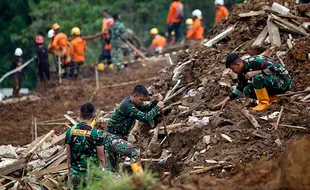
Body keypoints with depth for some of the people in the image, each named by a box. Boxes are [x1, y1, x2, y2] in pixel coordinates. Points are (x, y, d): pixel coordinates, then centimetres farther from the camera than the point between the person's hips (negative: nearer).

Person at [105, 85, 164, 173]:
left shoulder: (129, 101, 6)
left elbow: (144, 108, 14)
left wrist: (155, 101, -2)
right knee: (134, 153, -23)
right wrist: (157, 107, -15)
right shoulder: (127, 106, -23)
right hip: (113, 138, -11)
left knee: (112, 169, 13)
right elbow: (145, 118, -25)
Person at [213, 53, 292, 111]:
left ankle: (264, 103, -15)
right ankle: (272, 99, 8)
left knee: (257, 77, -30)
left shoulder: (254, 61, -23)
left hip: (284, 80, -9)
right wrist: (225, 100, 10)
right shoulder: (242, 72, 4)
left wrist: (255, 72, -27)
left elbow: (274, 68, -28)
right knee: (247, 91, -4)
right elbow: (240, 88, 15)